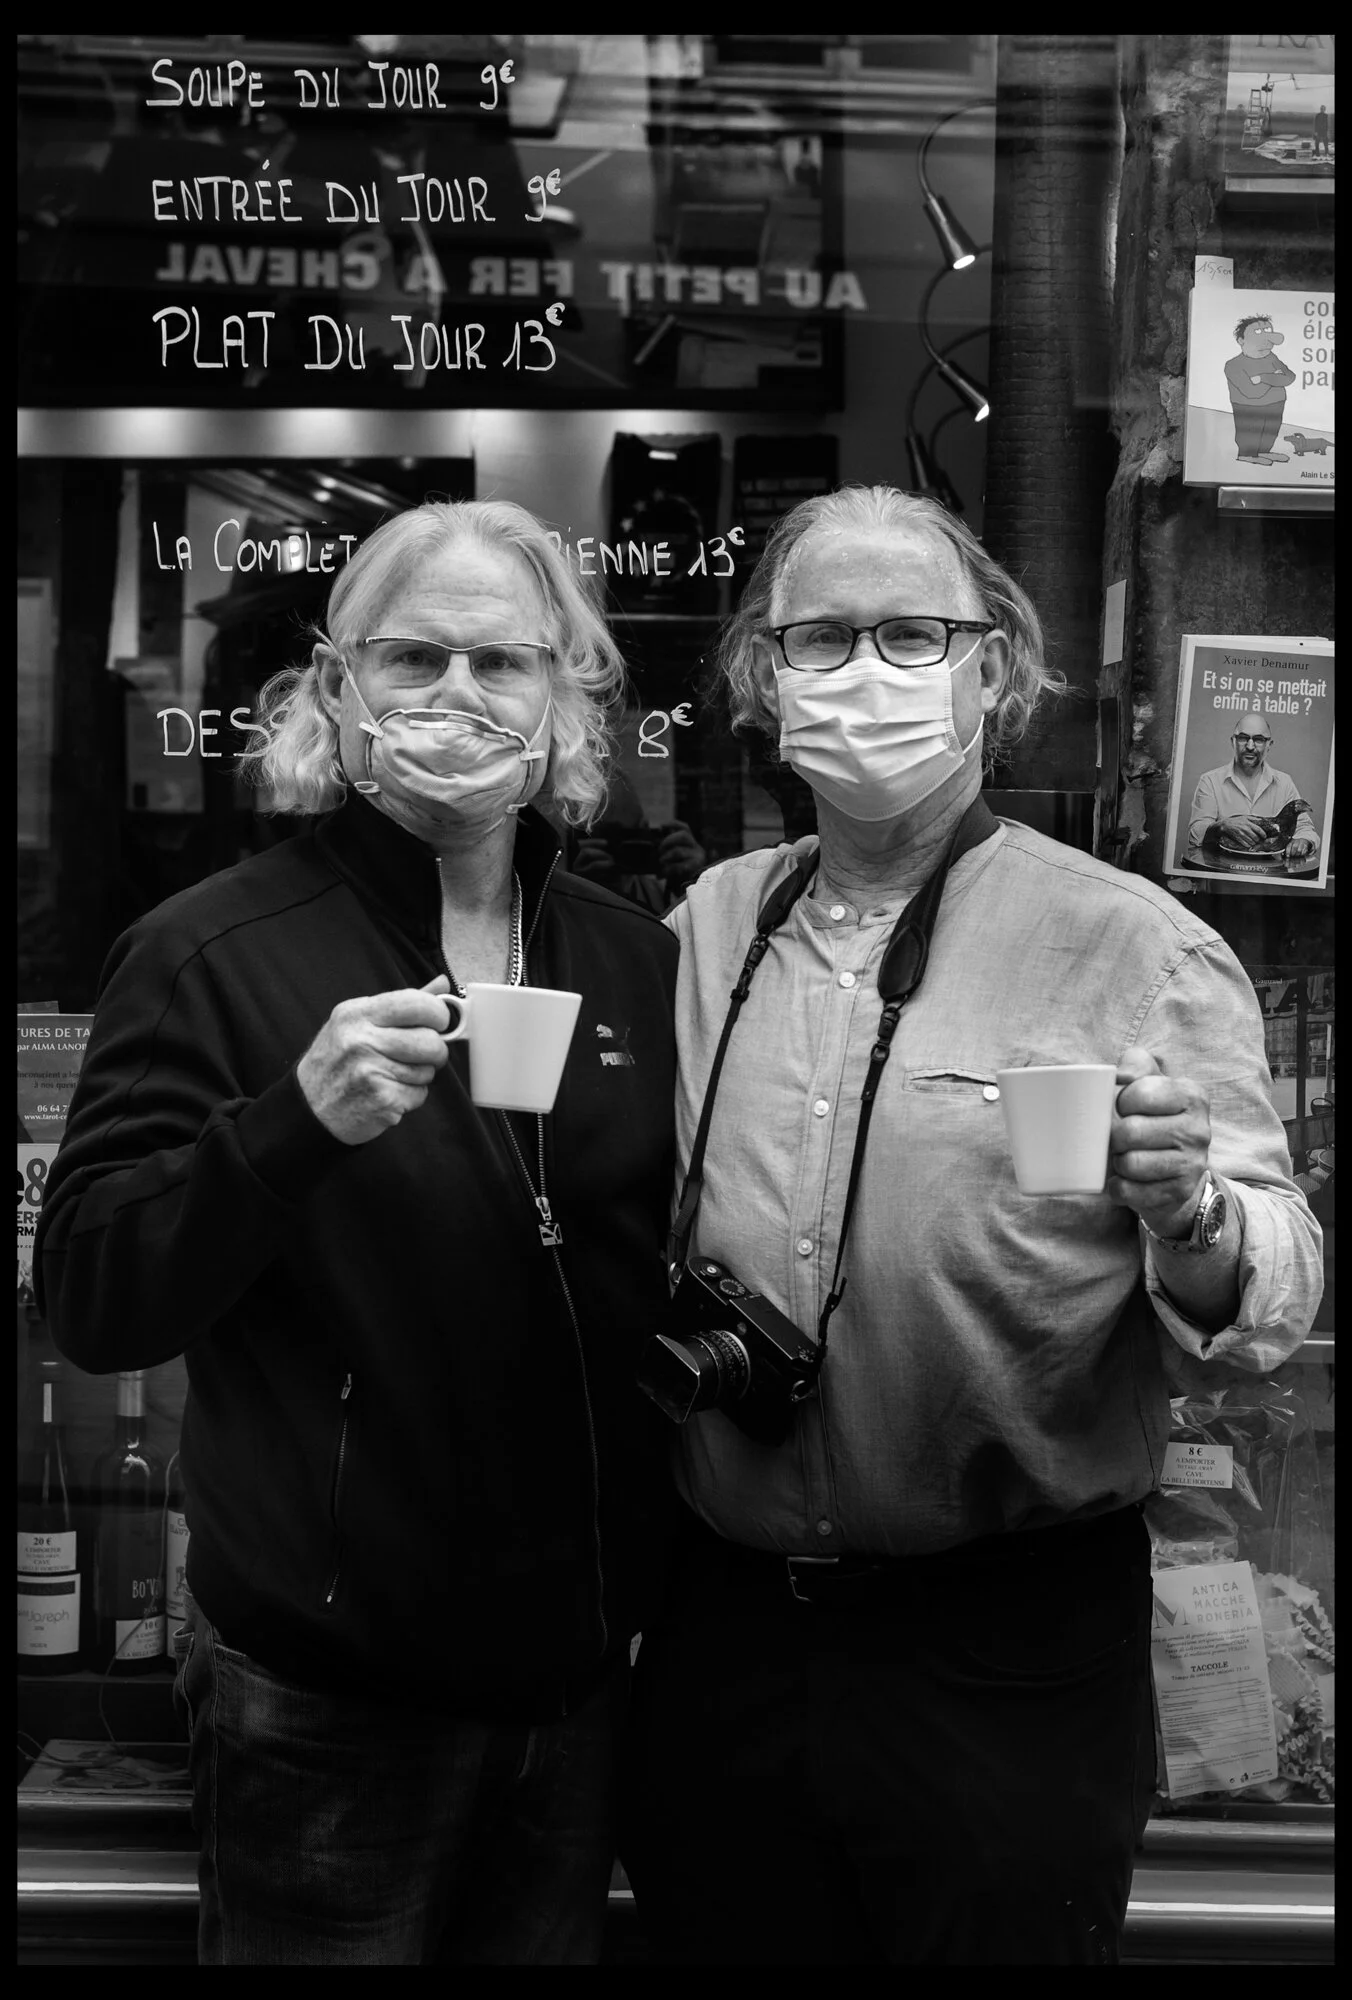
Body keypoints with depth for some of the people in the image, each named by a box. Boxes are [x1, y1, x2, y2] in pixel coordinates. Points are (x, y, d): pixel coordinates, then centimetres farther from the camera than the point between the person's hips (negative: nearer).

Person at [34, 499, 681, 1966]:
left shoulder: (633, 960, 4)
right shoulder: (213, 952, -11)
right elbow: (91, 1306, -16)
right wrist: (299, 1116, -29)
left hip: (579, 1676, 5)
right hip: (322, 1703, -4)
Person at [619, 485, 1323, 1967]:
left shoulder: (1135, 947, -9)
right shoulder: (709, 924, 4)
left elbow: (1280, 1290, -12)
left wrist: (1191, 1227, -31)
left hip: (1010, 1660, -3)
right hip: (724, 1634, 4)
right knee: (719, 1931, 19)